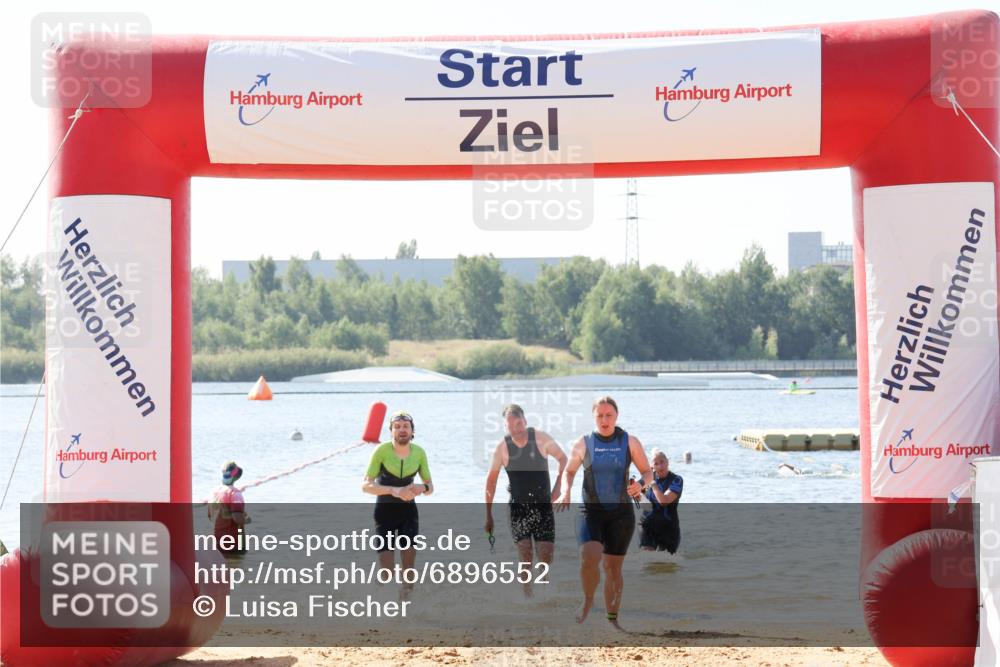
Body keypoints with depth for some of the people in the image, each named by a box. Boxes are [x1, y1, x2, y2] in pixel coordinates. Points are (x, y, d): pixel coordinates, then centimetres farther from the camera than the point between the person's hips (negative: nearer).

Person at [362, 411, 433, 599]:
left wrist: (423, 488, -24)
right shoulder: (382, 450, -17)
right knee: (387, 573, -5)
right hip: (384, 512, -2)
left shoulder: (419, 452, -7)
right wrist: (394, 491, -36)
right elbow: (366, 485, -21)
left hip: (408, 511, 2)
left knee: (409, 568, -6)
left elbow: (430, 486, 1)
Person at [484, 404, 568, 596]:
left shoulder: (541, 439, -7)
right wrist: (488, 514, 2)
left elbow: (563, 459, 8)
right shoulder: (502, 447, -6)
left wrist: (558, 486, -2)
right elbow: (491, 479, 2)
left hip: (543, 505, 0)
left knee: (545, 555, -7)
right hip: (518, 507, 0)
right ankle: (528, 597, 2)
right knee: (524, 556, -8)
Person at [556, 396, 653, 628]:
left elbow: (647, 472, 8)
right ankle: (587, 600, 1)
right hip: (590, 511, -1)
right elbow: (569, 471, 14)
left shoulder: (630, 442, 1)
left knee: (613, 567, 5)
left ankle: (612, 619, 18)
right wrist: (565, 492, -6)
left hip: (621, 513, 1)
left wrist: (641, 485, -15)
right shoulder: (584, 443, 1)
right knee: (589, 557, -24)